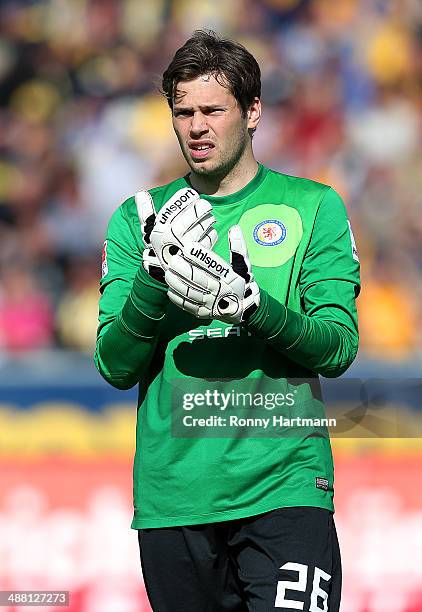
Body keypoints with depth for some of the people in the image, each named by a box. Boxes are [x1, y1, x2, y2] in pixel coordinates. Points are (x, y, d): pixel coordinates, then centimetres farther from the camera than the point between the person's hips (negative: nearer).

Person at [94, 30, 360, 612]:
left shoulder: (314, 206, 5)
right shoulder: (138, 220, 9)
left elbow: (338, 346, -3)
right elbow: (115, 367, 1)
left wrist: (250, 305, -21)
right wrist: (157, 278, -17)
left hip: (285, 487, -2)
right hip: (172, 494, 2)